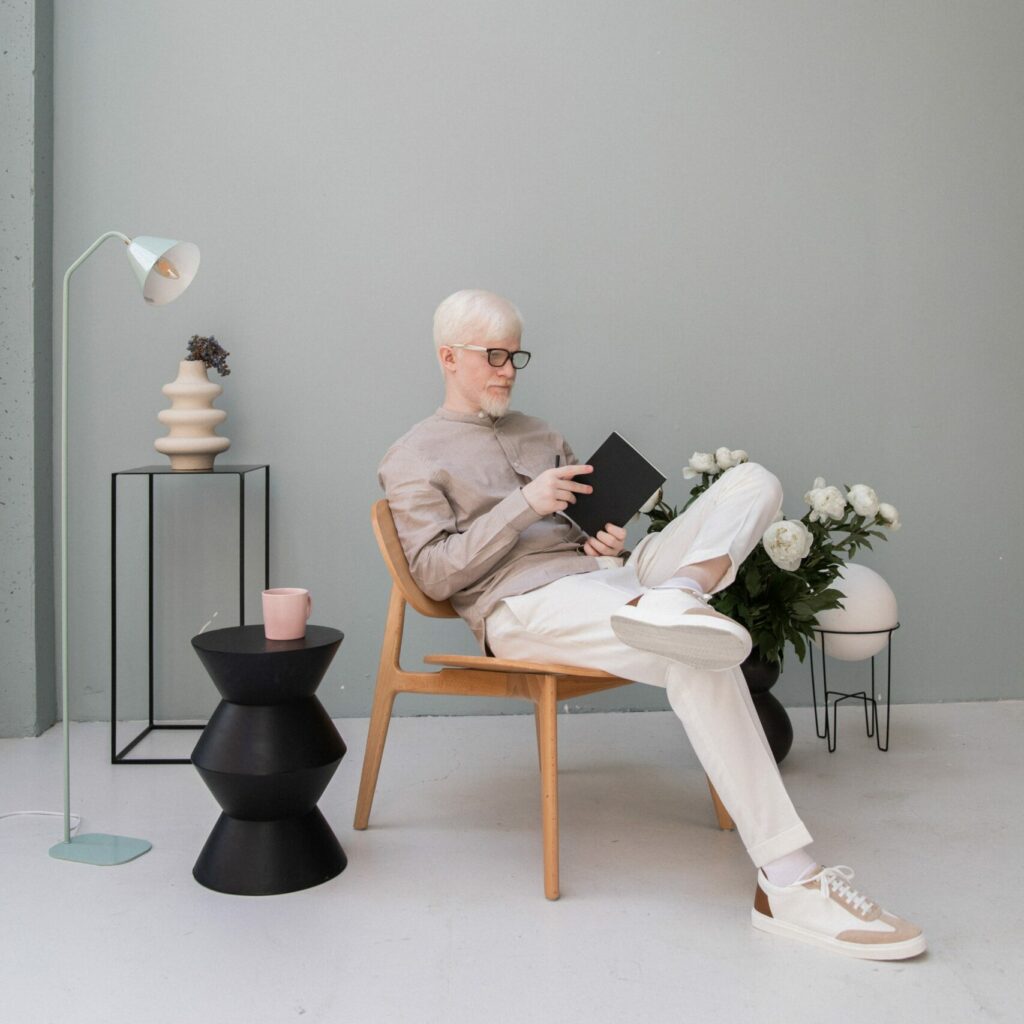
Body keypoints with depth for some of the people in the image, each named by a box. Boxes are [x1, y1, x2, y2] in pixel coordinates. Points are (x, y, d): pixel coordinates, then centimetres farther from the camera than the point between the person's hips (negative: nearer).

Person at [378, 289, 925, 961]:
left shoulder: (539, 435, 29)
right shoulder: (412, 462, 8)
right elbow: (435, 576, -3)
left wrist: (610, 543, 2)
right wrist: (524, 505, -13)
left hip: (603, 577, 7)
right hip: (526, 605, -7)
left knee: (752, 481, -11)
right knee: (701, 659, -34)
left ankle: (670, 600, -41)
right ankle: (787, 883, -36)